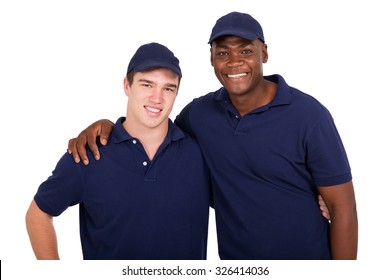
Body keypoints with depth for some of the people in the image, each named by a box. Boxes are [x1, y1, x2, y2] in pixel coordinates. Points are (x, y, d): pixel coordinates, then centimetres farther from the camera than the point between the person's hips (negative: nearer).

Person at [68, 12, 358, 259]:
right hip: (233, 256, 4)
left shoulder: (308, 115, -16)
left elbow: (342, 206, -12)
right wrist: (107, 125, -8)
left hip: (305, 255, -3)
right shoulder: (200, 112, -5)